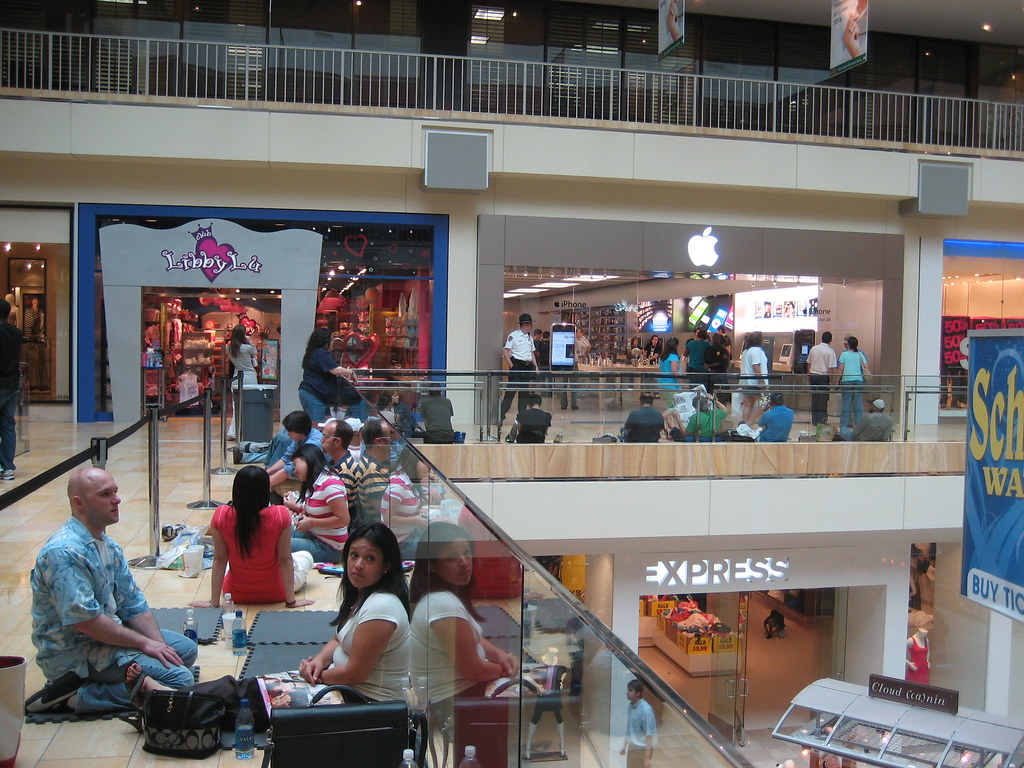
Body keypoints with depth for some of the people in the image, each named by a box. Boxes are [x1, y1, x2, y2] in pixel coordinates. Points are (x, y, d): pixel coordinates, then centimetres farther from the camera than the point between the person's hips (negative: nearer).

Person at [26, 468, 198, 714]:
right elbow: (84, 620, -26)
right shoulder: (64, 552, -22)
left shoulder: (109, 545, 9)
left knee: (186, 650, 15)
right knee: (179, 679, -18)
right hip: (74, 653, -10)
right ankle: (80, 695, -11)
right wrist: (143, 643, -19)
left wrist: (159, 645, -5)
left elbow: (133, 604, 9)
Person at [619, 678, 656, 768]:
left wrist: (647, 757, -21)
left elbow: (650, 735, -20)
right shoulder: (630, 706, 2)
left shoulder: (645, 710, -22)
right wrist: (624, 746, 18)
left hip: (641, 750, -8)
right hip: (631, 748, 8)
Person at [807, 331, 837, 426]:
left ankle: (814, 420, 16)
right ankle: (821, 420, 1)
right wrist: (830, 380, -6)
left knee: (814, 398, 11)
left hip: (813, 375, 4)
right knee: (823, 399, 2)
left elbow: (808, 364, 13)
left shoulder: (813, 349, 6)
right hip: (824, 376, -4)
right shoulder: (830, 351, -9)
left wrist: (808, 376, 22)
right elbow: (831, 368, -12)